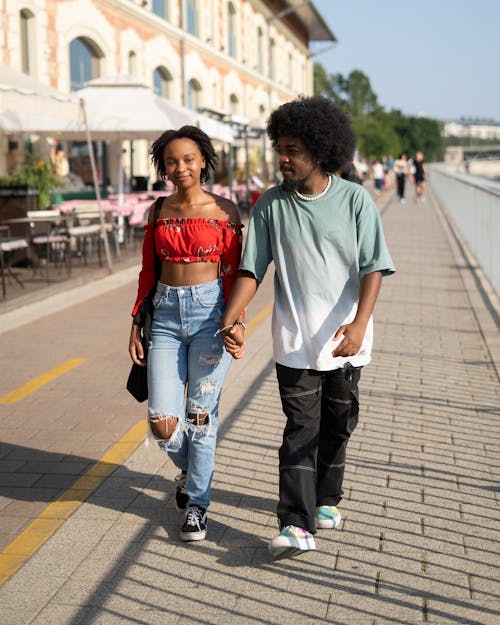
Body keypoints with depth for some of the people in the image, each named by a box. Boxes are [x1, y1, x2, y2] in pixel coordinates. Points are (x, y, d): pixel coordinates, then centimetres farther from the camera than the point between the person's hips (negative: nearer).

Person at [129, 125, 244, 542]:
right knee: (162, 422, -5)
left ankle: (197, 504, 17)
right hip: (166, 315, 3)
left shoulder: (224, 210, 0)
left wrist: (235, 321, -11)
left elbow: (232, 272, -1)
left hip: (210, 311, -2)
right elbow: (148, 272, 13)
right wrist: (136, 323, 10)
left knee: (201, 413, 0)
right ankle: (189, 466, 29)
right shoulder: (159, 211, 9)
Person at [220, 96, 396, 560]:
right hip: (295, 339, 0)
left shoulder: (354, 199, -4)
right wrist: (230, 319, -13)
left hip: (345, 338, 1)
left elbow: (373, 266, -9)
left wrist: (359, 323, -23)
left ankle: (325, 500, 34)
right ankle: (297, 526, -7)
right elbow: (252, 269, 1)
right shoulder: (270, 205, 0)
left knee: (337, 425, 14)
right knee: (301, 429, -5)